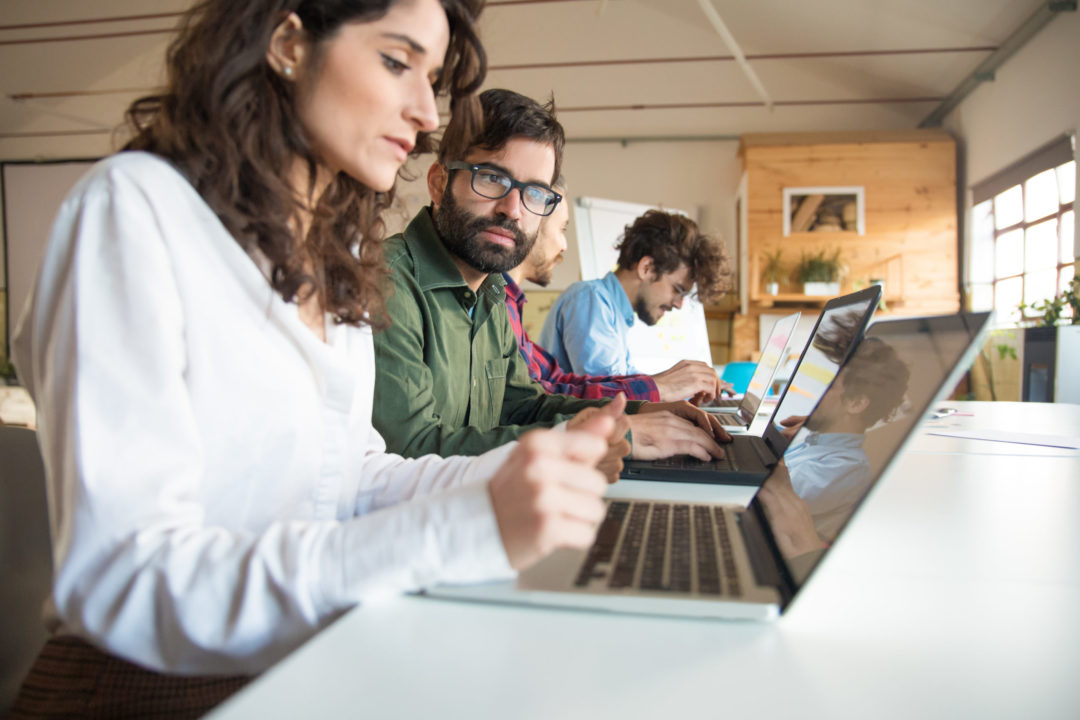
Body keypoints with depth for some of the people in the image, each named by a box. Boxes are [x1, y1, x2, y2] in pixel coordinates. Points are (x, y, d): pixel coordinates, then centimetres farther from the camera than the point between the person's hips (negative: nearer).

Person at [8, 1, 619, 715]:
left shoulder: (339, 256, 10)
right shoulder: (134, 207, -13)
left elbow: (349, 482, 10)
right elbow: (120, 578, -22)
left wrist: (509, 471, -5)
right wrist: (462, 530, -31)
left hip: (315, 654, 6)